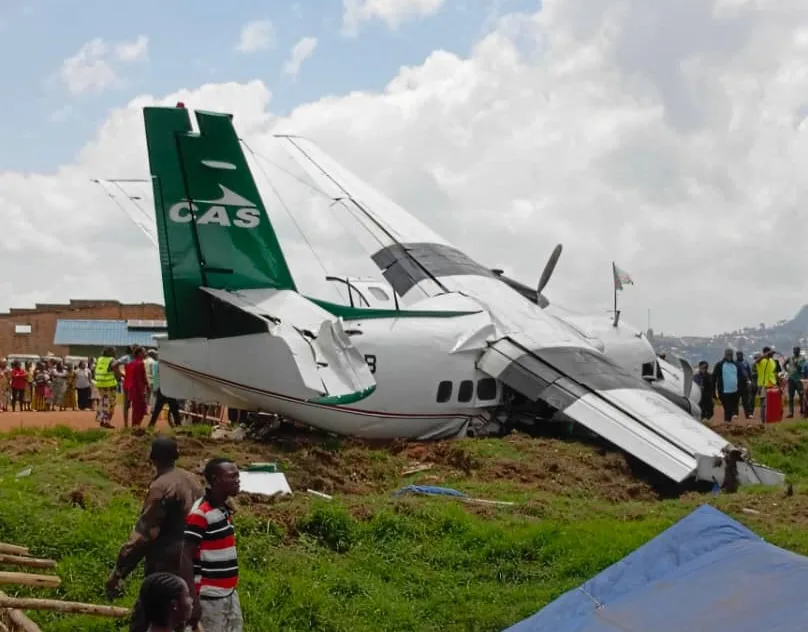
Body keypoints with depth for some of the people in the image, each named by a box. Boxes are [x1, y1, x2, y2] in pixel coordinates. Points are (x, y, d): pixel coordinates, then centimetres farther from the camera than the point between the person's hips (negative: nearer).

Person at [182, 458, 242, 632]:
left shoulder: (225, 510, 10)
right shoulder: (200, 514, -16)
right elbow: (185, 558, -17)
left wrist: (232, 589, 19)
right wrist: (193, 600, -21)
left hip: (229, 593, 9)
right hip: (210, 597, -9)